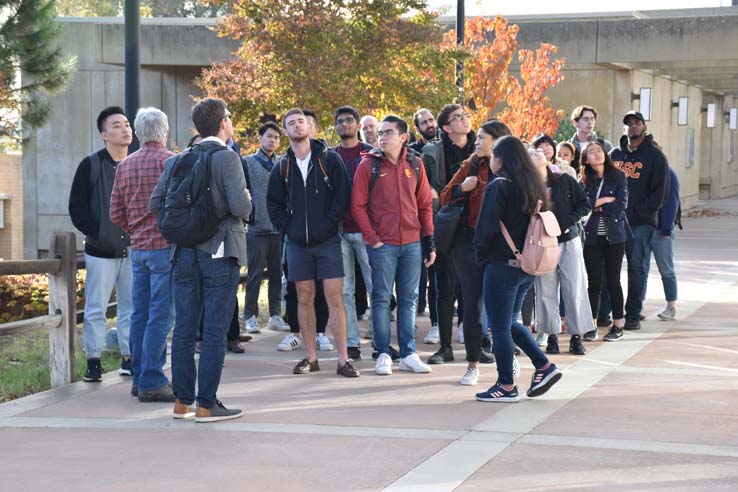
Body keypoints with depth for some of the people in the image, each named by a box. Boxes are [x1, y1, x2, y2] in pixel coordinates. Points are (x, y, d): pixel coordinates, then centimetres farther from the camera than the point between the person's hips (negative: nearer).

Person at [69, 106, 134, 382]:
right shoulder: (91, 165, -2)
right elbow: (77, 207, -2)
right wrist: (95, 233, -9)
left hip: (132, 250, 3)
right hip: (101, 251, -3)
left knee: (131, 307, 7)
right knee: (95, 308, -1)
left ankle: (129, 359, 16)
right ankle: (93, 362, 5)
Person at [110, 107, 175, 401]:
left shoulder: (125, 165, 10)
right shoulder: (171, 161, -9)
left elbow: (116, 214, 11)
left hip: (138, 248, 7)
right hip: (166, 247, -7)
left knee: (141, 314, 11)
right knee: (161, 315, -6)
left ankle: (140, 378, 17)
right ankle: (152, 382, -7)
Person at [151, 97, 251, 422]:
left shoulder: (177, 160, 7)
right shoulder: (227, 158, -10)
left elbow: (155, 203, 4)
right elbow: (239, 206, -20)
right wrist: (247, 203, 2)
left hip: (185, 252, 6)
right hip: (219, 252, -6)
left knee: (184, 328, 10)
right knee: (214, 331, -1)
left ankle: (182, 401, 15)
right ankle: (206, 405, 0)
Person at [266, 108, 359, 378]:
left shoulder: (329, 158, -1)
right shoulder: (282, 166, 7)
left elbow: (341, 195, -4)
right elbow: (273, 203, 13)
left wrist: (329, 224, -11)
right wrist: (287, 228, 1)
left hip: (327, 241, -3)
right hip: (297, 243, 3)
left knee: (335, 298, -6)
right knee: (304, 299, 7)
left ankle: (343, 360, -5)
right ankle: (311, 357, 15)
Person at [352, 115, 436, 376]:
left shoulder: (414, 165, 7)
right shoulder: (369, 165, -2)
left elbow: (424, 205, 11)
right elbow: (358, 205, -2)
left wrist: (429, 241, 6)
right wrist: (372, 238, -9)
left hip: (412, 243, 3)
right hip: (383, 244, -3)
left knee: (408, 300, 8)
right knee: (382, 299, 0)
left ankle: (408, 354, 14)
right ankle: (383, 354, 7)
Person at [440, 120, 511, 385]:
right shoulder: (470, 166, 7)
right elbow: (445, 197, 10)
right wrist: (462, 188, -8)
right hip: (469, 241, 2)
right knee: (473, 303, 3)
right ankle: (473, 365, 10)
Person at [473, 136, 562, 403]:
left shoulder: (498, 186, -14)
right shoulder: (533, 185, 9)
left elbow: (485, 228, -16)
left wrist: (481, 254, 0)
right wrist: (528, 251, 13)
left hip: (502, 265, -8)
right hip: (528, 266, 8)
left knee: (499, 327, 2)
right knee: (510, 322, 20)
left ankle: (506, 386, 6)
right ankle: (544, 366, 12)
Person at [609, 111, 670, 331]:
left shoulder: (655, 156, 1)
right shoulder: (615, 154, 14)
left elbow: (660, 191, -4)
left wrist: (639, 212, -11)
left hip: (641, 223, -4)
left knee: (637, 268, -1)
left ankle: (633, 315, 2)